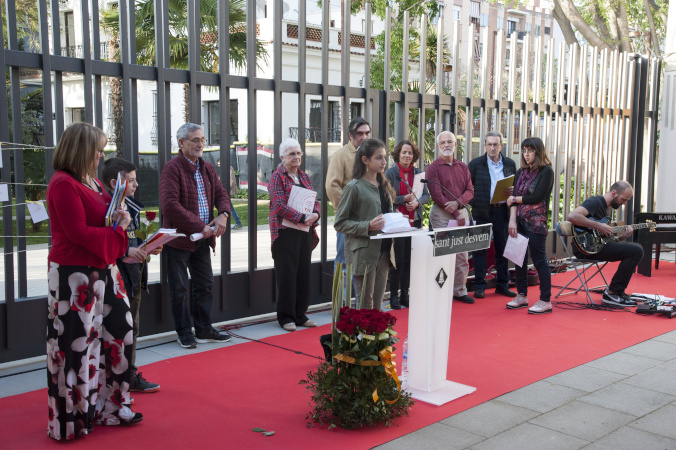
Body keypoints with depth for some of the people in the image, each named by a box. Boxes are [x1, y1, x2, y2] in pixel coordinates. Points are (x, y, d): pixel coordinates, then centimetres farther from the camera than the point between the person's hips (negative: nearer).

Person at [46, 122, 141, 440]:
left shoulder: (91, 181, 14)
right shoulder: (63, 185, -16)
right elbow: (78, 232, -21)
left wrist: (118, 219, 3)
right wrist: (117, 230, -11)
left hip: (101, 271, 10)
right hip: (74, 277, -10)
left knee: (117, 332, 12)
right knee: (76, 344, -1)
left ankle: (108, 406, 27)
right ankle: (72, 418, 14)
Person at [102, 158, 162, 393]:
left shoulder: (132, 206, 12)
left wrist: (149, 248, 4)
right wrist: (127, 252, -29)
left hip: (133, 276, 9)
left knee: (131, 328, 17)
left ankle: (130, 376, 29)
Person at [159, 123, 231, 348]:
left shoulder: (207, 168, 12)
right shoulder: (172, 168, -13)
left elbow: (221, 194, 13)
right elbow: (169, 204, -21)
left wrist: (223, 214, -10)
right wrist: (199, 226, -20)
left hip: (202, 238, 7)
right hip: (179, 236, -7)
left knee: (205, 285, 12)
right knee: (179, 288, 4)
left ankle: (203, 330, 23)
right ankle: (184, 332, 15)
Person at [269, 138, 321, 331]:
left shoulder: (304, 176, 16)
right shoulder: (278, 176, -5)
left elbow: (315, 200, 15)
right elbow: (279, 205, -15)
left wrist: (315, 214, -7)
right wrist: (302, 218, -18)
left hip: (306, 231, 7)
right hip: (285, 231, -7)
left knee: (304, 272, 8)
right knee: (287, 273, -3)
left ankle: (300, 315, 18)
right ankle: (285, 317, 7)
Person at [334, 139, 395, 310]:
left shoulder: (384, 185, 14)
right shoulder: (354, 187, -8)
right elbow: (340, 223, -10)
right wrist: (367, 226, -21)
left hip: (383, 249, 7)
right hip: (364, 252, -7)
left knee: (378, 305, 12)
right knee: (365, 306, 0)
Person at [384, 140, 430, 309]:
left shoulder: (417, 173, 10)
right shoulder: (391, 172, -3)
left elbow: (426, 195, 10)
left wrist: (416, 202, -9)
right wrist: (403, 199, -16)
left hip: (414, 220, 4)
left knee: (409, 259, 8)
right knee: (397, 260, -2)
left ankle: (405, 294, 19)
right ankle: (394, 295, 8)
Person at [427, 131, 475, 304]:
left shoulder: (463, 167, 14)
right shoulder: (434, 167, -2)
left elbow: (470, 190, 9)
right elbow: (436, 194, -9)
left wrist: (458, 203, -12)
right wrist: (456, 215, -11)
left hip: (461, 212, 5)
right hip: (441, 214, -5)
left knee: (463, 255, 7)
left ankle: (460, 291, 16)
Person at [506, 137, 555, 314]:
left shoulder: (546, 171, -5)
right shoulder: (521, 172, 13)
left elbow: (537, 197, -13)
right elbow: (514, 197, 6)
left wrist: (516, 199, -2)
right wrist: (512, 220, -5)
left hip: (536, 222, -6)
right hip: (519, 220, 6)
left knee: (539, 260, -3)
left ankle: (546, 301, 3)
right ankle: (522, 296, 21)